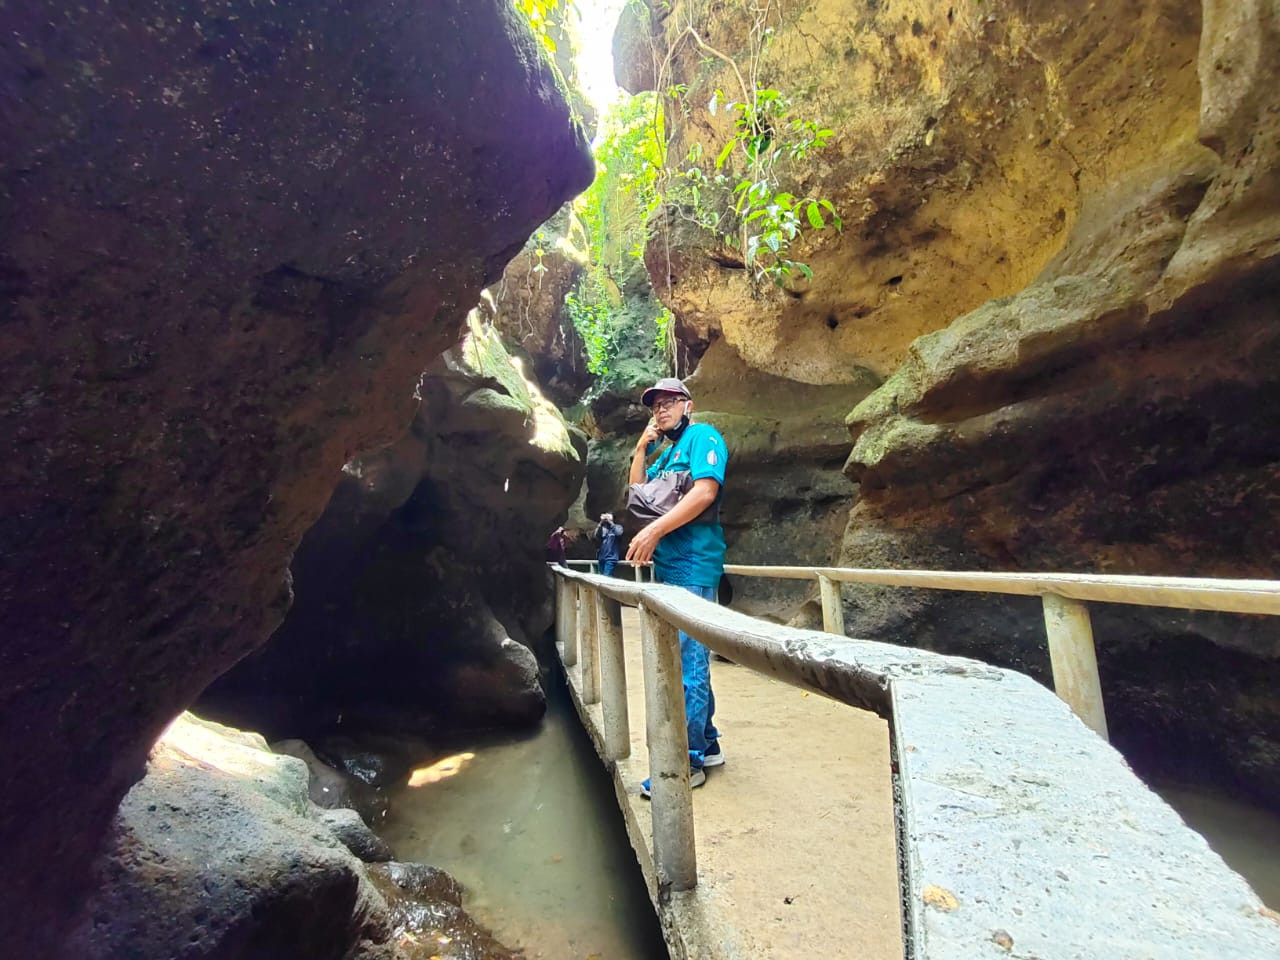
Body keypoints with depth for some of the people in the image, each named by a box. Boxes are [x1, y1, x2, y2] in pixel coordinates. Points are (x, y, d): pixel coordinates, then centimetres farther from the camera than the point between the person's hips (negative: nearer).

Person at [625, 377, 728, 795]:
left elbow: (705, 491, -18)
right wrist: (642, 448, 11)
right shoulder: (666, 454, 22)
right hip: (668, 566, 9)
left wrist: (654, 530, -23)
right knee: (688, 659, 14)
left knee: (688, 661, -5)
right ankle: (707, 744, 27)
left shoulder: (703, 436, -4)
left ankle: (689, 761, 6)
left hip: (692, 566, -9)